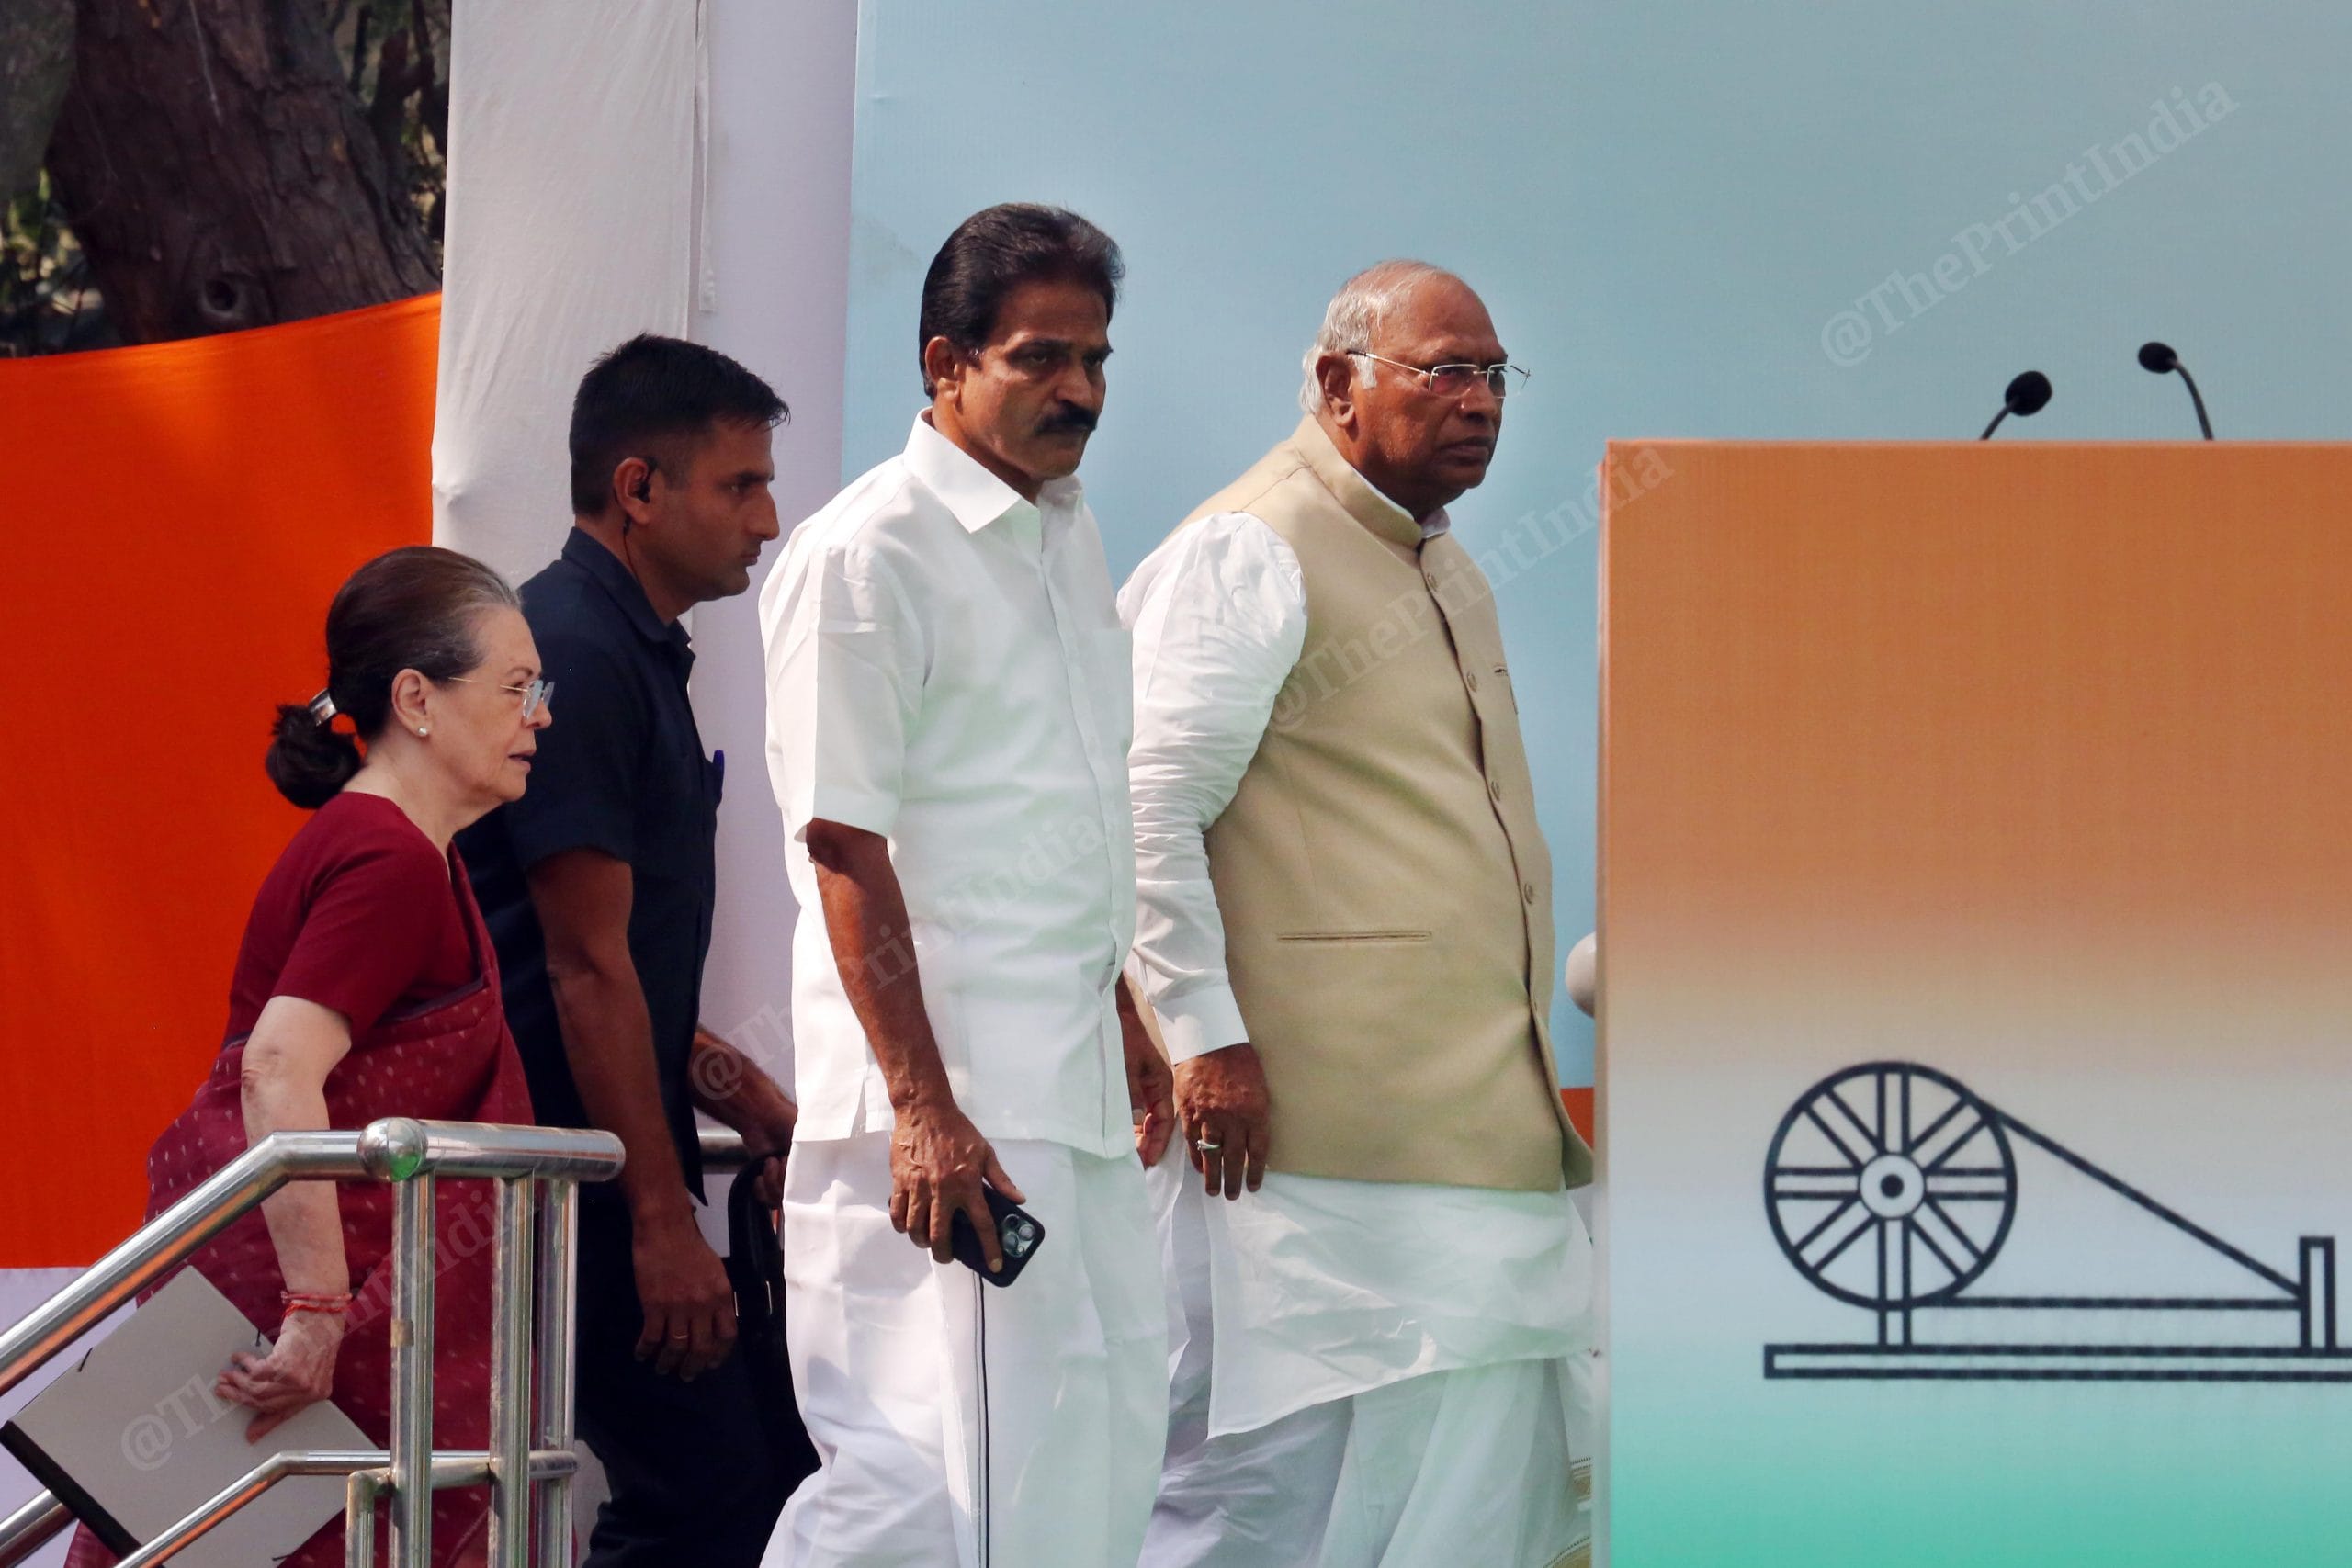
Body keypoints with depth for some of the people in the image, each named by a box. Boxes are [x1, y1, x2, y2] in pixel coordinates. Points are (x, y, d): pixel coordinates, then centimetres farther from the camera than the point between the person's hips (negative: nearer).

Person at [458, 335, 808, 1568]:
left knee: (774, 1468, 10)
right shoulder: (576, 655, -14)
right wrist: (662, 1222, -19)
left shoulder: (634, 654, 18)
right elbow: (588, 970, -19)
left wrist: (761, 1112, 17)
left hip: (611, 1171, 10)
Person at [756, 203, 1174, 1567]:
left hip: (1068, 1081, 9)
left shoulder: (1068, 533, 15)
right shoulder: (866, 555, -13)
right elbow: (844, 847, -18)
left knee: (1110, 1437, 11)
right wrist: (922, 1108, -23)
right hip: (952, 1098, -9)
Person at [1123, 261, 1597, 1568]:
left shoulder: (1447, 569, 21)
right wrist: (1206, 1035, -19)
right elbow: (1147, 809, -15)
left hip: (1477, 1112, 9)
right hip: (1317, 1112, -9)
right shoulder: (1246, 555, -9)